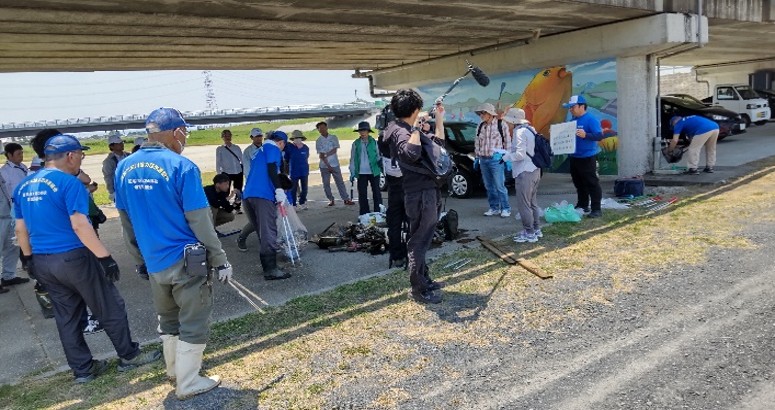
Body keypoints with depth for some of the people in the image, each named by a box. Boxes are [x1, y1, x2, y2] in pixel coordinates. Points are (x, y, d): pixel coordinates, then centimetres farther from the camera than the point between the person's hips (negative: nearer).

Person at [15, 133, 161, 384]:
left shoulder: (24, 186, 9)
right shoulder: (69, 183, -15)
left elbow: (21, 229, 15)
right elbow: (79, 225, -23)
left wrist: (30, 259, 24)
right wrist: (105, 257, -22)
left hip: (42, 263, 8)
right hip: (74, 258, -8)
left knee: (66, 317, 15)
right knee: (111, 309, 7)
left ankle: (83, 369, 23)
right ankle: (129, 357, 18)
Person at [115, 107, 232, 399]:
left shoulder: (125, 167, 2)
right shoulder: (181, 166, -17)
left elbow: (127, 222, 10)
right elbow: (200, 222, -16)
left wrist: (140, 261, 20)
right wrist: (220, 260, -7)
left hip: (154, 263, 6)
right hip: (188, 262, -6)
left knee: (168, 320, 24)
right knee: (193, 323, 10)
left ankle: (174, 369, 41)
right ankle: (187, 383, 22)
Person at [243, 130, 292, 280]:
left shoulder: (260, 151, 30)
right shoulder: (273, 148, 3)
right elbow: (272, 170, -13)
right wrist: (280, 192, -17)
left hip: (249, 194, 9)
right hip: (263, 195, -9)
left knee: (263, 232, 15)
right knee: (268, 232, -10)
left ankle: (267, 266, 21)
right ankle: (271, 269, -12)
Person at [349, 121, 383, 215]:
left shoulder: (374, 142, 1)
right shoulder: (356, 144, 4)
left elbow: (379, 155, 5)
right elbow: (353, 159, 6)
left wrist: (380, 161, -16)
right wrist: (352, 173, 1)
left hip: (374, 172, -1)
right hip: (361, 173, 1)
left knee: (376, 193, 5)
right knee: (362, 194, 6)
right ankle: (364, 215, 17)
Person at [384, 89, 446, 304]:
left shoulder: (408, 130, 15)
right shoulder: (400, 131, -16)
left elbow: (439, 144, 25)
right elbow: (412, 153, -37)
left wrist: (440, 119, 22)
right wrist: (415, 128, -27)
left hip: (428, 191, 11)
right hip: (420, 194, -11)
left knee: (423, 239, 19)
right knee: (419, 242, -2)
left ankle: (425, 280, 31)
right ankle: (418, 289, 7)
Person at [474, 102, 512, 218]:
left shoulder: (501, 125, -2)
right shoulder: (480, 127, 12)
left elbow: (507, 142, -1)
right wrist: (477, 157, 16)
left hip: (496, 159, -5)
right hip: (483, 160, 5)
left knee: (499, 186, -7)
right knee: (489, 186, 9)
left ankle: (506, 208, 4)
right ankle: (494, 208, 19)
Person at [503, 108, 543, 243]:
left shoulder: (519, 132, -15)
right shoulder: (530, 129, 14)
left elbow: (520, 154, -21)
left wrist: (505, 156, -7)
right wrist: (510, 154, 14)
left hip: (525, 173, -10)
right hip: (534, 170, 10)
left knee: (524, 205, -3)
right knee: (532, 203, 18)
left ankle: (529, 233, 2)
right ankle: (536, 229, 27)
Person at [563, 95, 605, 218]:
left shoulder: (590, 119, -14)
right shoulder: (573, 120, 11)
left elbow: (599, 135, -22)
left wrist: (585, 135, -36)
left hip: (587, 157, -9)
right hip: (574, 157, 9)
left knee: (592, 183, -5)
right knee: (578, 183, 17)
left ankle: (596, 209, -1)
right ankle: (582, 205, 29)